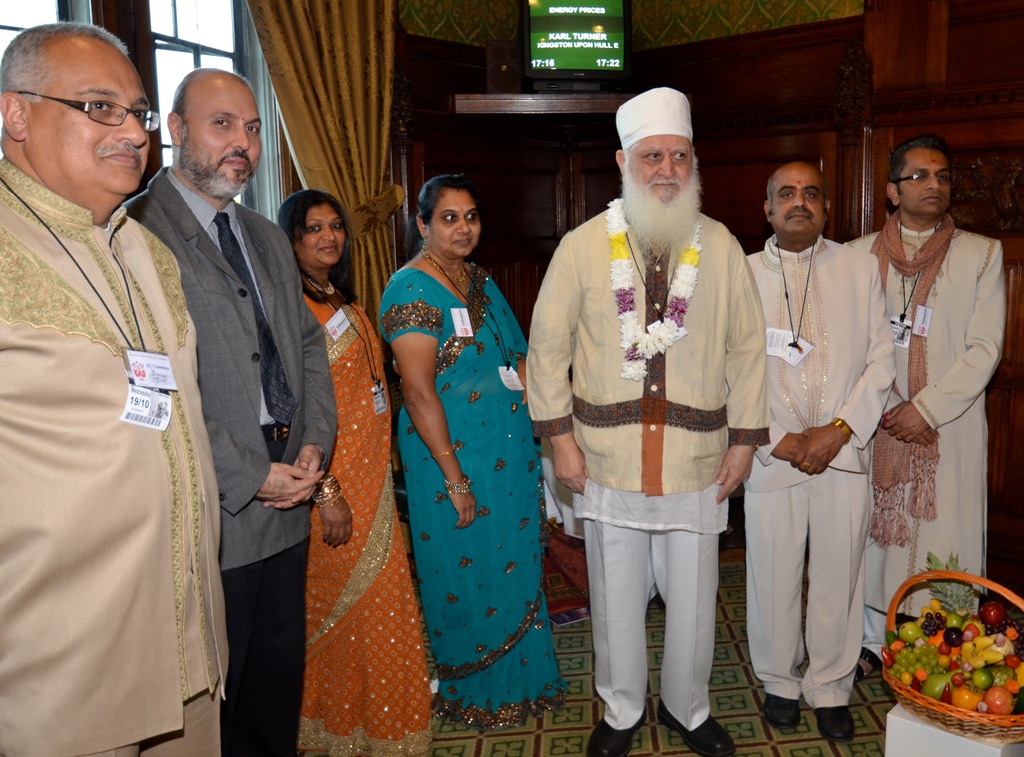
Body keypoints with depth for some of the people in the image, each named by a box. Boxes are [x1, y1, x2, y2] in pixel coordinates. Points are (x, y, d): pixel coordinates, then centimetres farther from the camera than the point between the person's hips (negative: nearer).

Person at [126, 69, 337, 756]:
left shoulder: (270, 239, 16)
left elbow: (309, 345, 16)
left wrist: (314, 445, 1)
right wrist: (248, 476, -16)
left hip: (286, 507, 7)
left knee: (278, 687, 20)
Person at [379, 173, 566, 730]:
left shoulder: (479, 280, 10)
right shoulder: (411, 290, -14)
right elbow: (419, 393, -19)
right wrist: (455, 477, -19)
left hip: (511, 449, 8)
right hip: (453, 453, -7)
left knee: (515, 564, 17)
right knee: (468, 573, 7)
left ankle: (518, 679, 37)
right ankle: (470, 692, 29)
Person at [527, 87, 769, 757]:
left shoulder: (722, 247, 3)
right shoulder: (582, 246, -1)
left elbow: (747, 349, 6)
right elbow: (548, 345, 1)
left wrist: (745, 440, 2)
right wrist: (561, 438, -3)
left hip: (699, 462, 1)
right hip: (609, 460, 0)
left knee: (693, 600, 13)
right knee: (617, 599, 13)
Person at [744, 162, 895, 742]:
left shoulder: (861, 268, 6)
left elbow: (881, 361, 3)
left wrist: (839, 430, -8)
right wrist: (779, 440, -8)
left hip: (845, 452, 1)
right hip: (772, 454, -1)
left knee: (838, 576, 8)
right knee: (773, 575, 7)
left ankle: (830, 688, 27)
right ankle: (780, 683, 28)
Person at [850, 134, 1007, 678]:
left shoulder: (981, 254, 4)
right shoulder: (859, 255, 7)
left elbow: (985, 347, -3)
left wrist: (927, 407, -12)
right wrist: (882, 407, -8)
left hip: (949, 424, -1)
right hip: (875, 423, 1)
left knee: (946, 535, 1)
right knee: (873, 531, 7)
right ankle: (872, 639, 23)